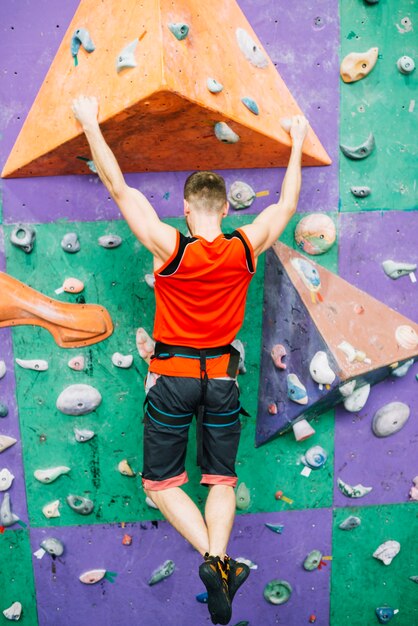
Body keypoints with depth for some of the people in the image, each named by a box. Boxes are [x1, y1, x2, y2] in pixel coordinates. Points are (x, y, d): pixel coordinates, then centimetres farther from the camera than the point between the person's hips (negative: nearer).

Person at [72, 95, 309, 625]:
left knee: (161, 482, 9)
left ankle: (213, 560, -6)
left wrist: (90, 124, 2)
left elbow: (119, 189, -9)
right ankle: (219, 559, -3)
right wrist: (297, 144, 25)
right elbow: (287, 205, 11)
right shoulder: (245, 248, -6)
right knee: (221, 479, 15)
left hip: (172, 378, -3)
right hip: (222, 379, 3)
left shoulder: (171, 248, -15)